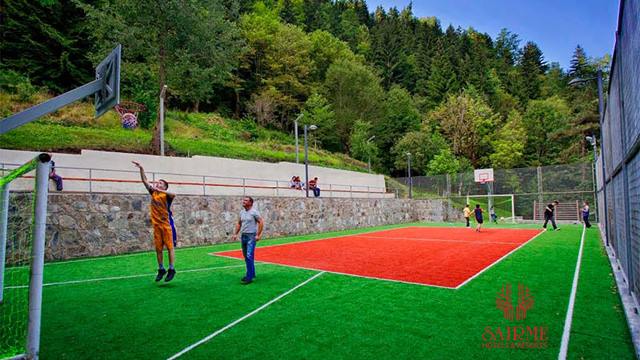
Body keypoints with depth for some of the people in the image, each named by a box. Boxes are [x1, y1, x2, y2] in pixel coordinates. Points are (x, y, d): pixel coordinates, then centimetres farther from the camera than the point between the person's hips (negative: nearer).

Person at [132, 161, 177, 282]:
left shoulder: (166, 195, -7)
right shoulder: (153, 193, 10)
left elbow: (173, 195, -31)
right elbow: (145, 181, 10)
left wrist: (159, 189, -36)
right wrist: (141, 168, 2)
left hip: (167, 224, -6)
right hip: (156, 225, 6)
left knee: (170, 247, 0)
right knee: (158, 248, 9)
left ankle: (172, 270, 6)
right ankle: (161, 269, 20)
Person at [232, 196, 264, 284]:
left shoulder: (254, 212, -11)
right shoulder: (242, 212, 10)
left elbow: (261, 222, -12)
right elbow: (239, 224, 18)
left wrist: (258, 235, -14)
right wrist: (235, 234, 10)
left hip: (251, 236, -7)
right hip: (243, 236, 7)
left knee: (249, 256, -11)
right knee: (246, 257, 13)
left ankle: (249, 277, -6)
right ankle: (252, 274, 26)